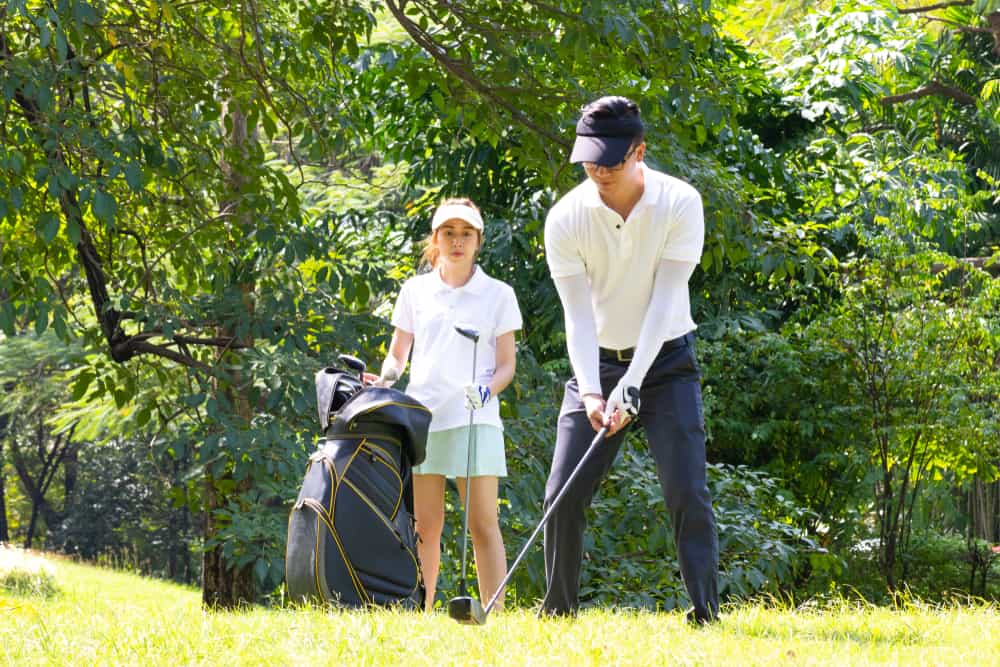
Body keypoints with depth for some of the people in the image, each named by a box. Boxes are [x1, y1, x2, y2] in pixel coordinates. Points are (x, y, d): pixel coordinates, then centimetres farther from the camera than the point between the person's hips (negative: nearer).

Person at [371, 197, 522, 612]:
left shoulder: (498, 295, 6)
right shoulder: (415, 291, 12)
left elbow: (506, 365, 5)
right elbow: (397, 354, 17)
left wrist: (487, 390, -15)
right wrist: (386, 379, -4)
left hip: (475, 420, -2)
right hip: (421, 417, 2)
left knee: (483, 524, -8)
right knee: (424, 526, 1)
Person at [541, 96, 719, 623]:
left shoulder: (679, 204, -16)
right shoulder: (565, 217, -12)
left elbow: (664, 302, -20)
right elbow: (578, 315, -14)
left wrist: (631, 384, -27)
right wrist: (590, 391, -27)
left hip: (665, 361, -2)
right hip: (596, 362, 2)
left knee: (686, 491, -13)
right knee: (563, 495, -3)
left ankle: (706, 609, -9)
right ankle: (558, 608, 9)